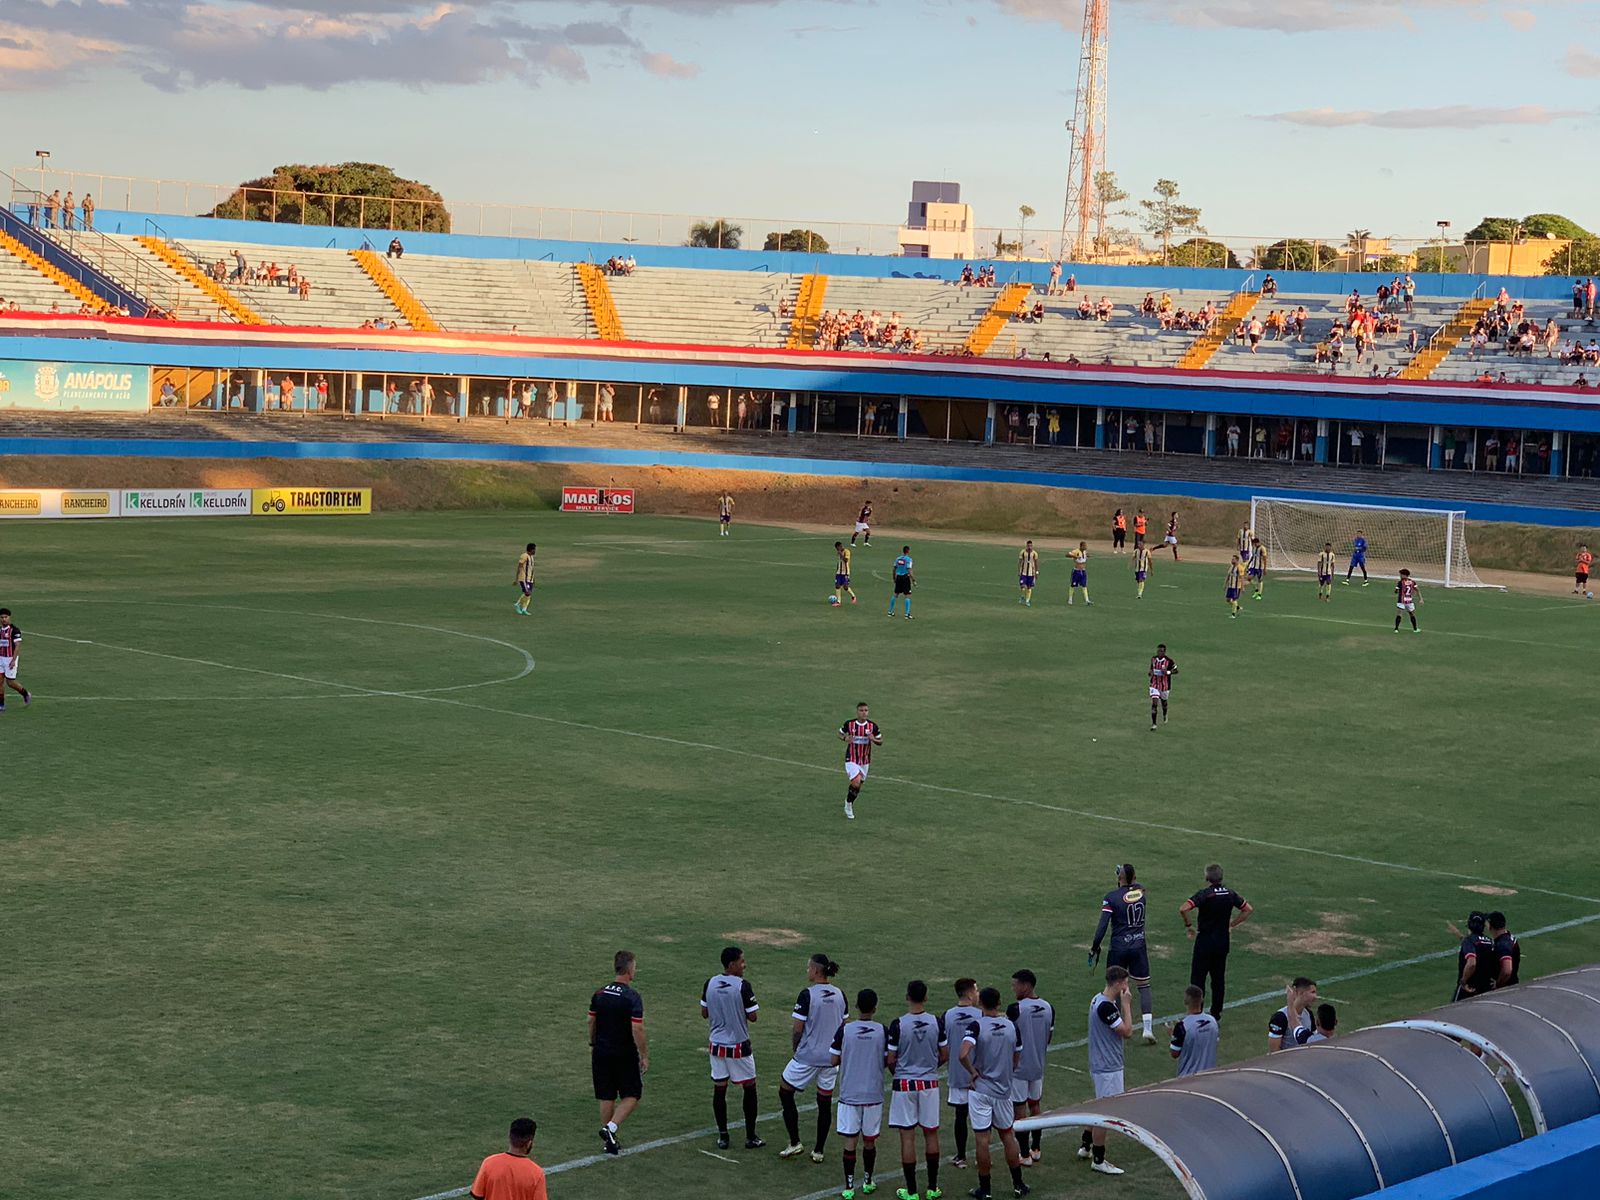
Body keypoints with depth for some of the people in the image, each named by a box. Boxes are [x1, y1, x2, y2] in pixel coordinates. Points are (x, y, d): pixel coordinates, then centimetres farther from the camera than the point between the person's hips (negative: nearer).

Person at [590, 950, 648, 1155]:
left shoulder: (599, 994, 2)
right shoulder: (632, 997, -17)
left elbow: (591, 1021, 9)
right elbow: (637, 1029, -20)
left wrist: (592, 1045, 23)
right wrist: (644, 1056, -11)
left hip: (601, 1053, 5)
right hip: (625, 1055, -5)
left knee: (607, 1097, 13)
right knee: (632, 1096, 8)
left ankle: (608, 1140, 18)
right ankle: (611, 1128, -10)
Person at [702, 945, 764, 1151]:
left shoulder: (709, 984, -1)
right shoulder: (742, 986, -17)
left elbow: (704, 1013, 8)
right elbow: (753, 1016, -13)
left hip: (717, 1044, 4)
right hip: (739, 1046, -4)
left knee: (719, 1089, 10)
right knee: (749, 1089, 9)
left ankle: (722, 1136, 13)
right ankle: (750, 1137, 12)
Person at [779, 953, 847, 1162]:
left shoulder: (808, 995, -16)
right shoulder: (839, 995, 2)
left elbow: (798, 1029, -13)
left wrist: (796, 1049, 4)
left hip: (807, 1056, -6)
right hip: (831, 1056, 6)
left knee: (785, 1093, 11)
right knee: (825, 1102, 13)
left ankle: (795, 1143, 9)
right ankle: (818, 1151, 18)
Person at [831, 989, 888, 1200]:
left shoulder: (844, 1030, -9)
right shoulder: (882, 1031, -6)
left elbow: (834, 1061, -5)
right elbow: (888, 1061, -1)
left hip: (849, 1094, -1)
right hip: (874, 1095, 1)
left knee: (850, 1141, 2)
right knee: (870, 1140, 14)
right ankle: (868, 1182, 26)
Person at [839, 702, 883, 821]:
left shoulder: (873, 726, -6)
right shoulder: (849, 724, -10)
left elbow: (880, 742, 2)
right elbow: (840, 734, 8)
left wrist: (874, 739, -20)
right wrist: (845, 739, -15)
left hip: (865, 761, 3)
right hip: (851, 760, -3)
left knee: (858, 786, 13)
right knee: (856, 783, -20)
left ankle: (849, 805, 38)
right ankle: (848, 804, 6)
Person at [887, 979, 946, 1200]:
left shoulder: (898, 1024, -14)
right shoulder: (936, 1022, -6)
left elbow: (891, 1060, -9)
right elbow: (945, 1055, 2)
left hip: (904, 1083, -3)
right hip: (929, 1083, 3)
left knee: (907, 1136, 3)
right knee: (931, 1133, 14)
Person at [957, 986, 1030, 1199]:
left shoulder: (976, 1026, -15)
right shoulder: (1012, 1027, 0)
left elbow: (963, 1055, -28)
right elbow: (1016, 1060, 9)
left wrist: (974, 1073, -12)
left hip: (981, 1090, -4)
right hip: (1004, 1090, 4)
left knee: (982, 1138, 2)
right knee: (1007, 1135, 17)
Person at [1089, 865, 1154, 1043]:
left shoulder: (1111, 897, -12)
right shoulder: (1141, 891, -2)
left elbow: (1103, 925, -15)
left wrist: (1095, 947, -6)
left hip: (1118, 948, -3)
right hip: (1139, 947, 3)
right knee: (1144, 986, 10)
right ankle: (1147, 1028, 2)